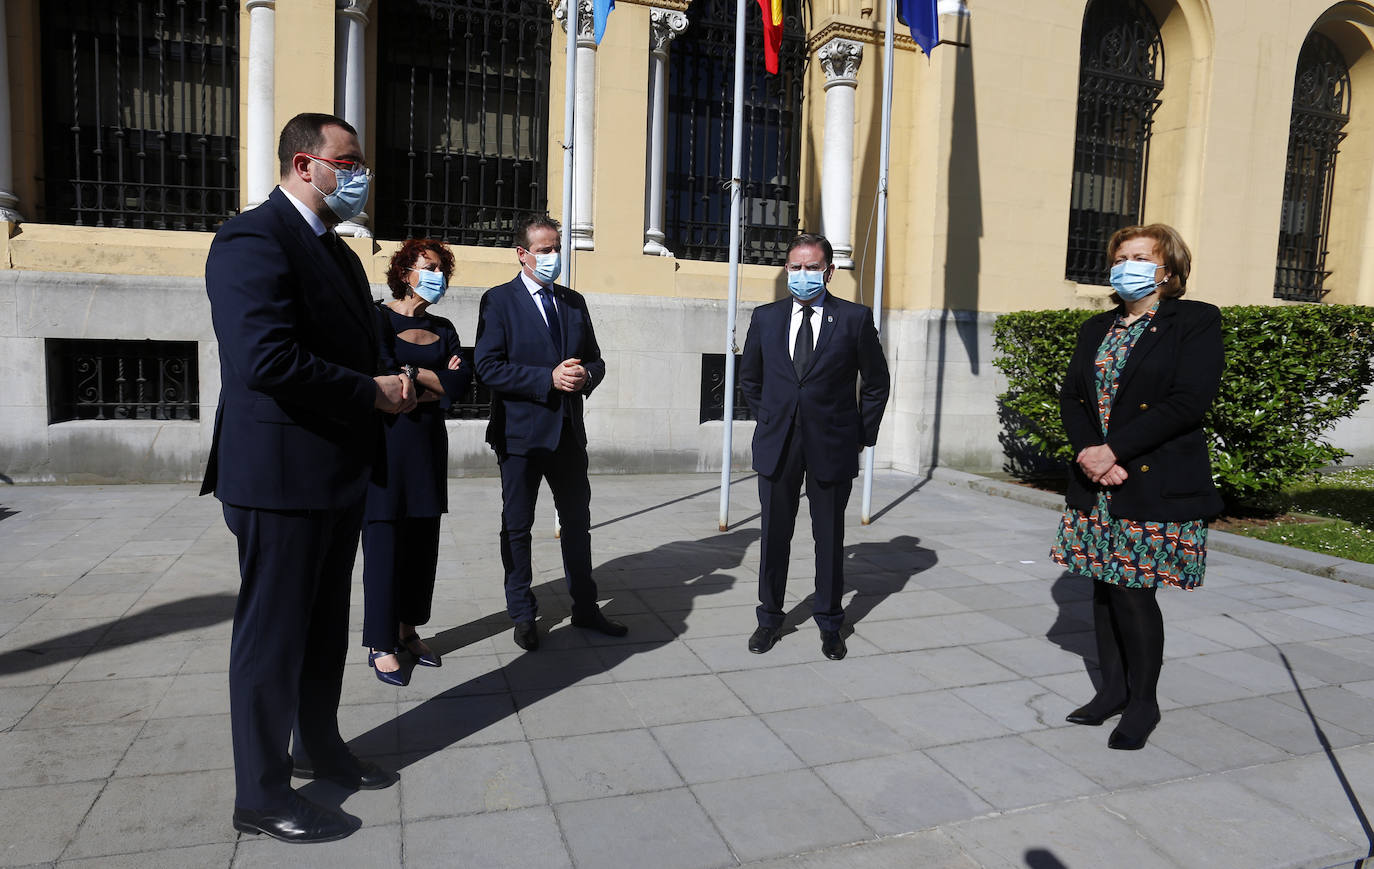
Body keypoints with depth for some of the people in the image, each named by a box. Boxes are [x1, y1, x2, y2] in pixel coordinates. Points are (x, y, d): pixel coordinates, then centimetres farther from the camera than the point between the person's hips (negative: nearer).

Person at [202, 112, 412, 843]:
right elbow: (267, 359, -27)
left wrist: (389, 384, 1)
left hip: (337, 477, 10)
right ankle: (261, 796, 19)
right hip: (281, 477, -9)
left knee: (326, 626, 20)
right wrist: (372, 392, -18)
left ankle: (319, 748, 39)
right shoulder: (253, 240, -15)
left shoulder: (336, 251, 16)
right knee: (272, 633, 3)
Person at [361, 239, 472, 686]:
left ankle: (408, 630, 21)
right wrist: (435, 379, -8)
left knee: (423, 539, 8)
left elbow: (461, 381, 0)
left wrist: (411, 373, -8)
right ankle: (381, 644, 7)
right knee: (385, 539, -3)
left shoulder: (443, 329, 14)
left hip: (429, 441, 6)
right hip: (386, 439, -5)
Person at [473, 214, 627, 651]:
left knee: (578, 521, 13)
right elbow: (488, 367, -14)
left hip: (569, 432, 5)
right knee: (517, 526, 7)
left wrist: (585, 376, -10)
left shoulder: (574, 302, 12)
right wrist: (549, 378, -21)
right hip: (521, 432, -5)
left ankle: (585, 608, 27)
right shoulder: (499, 300, -5)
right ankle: (523, 615, 21)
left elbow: (595, 360, 14)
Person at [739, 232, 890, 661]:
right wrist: (770, 420, 12)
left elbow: (876, 383, 5)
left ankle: (830, 623, 25)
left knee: (830, 537, 9)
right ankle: (770, 618, 25)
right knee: (774, 534, 9)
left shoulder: (855, 319, -2)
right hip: (777, 444, 2)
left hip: (832, 446, -2)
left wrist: (862, 436, 3)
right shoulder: (765, 318, 5)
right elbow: (749, 378, 17)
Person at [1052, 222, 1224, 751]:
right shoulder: (1097, 329, 15)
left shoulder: (1196, 322, -3)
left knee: (1134, 593, -3)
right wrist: (1089, 452, -10)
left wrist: (1115, 449, -18)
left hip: (1158, 485, -6)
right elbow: (1071, 396, 9)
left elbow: (1189, 402, -14)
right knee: (1105, 588, 11)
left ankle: (1143, 703, 16)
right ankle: (1113, 689, 27)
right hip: (1096, 484, 6)